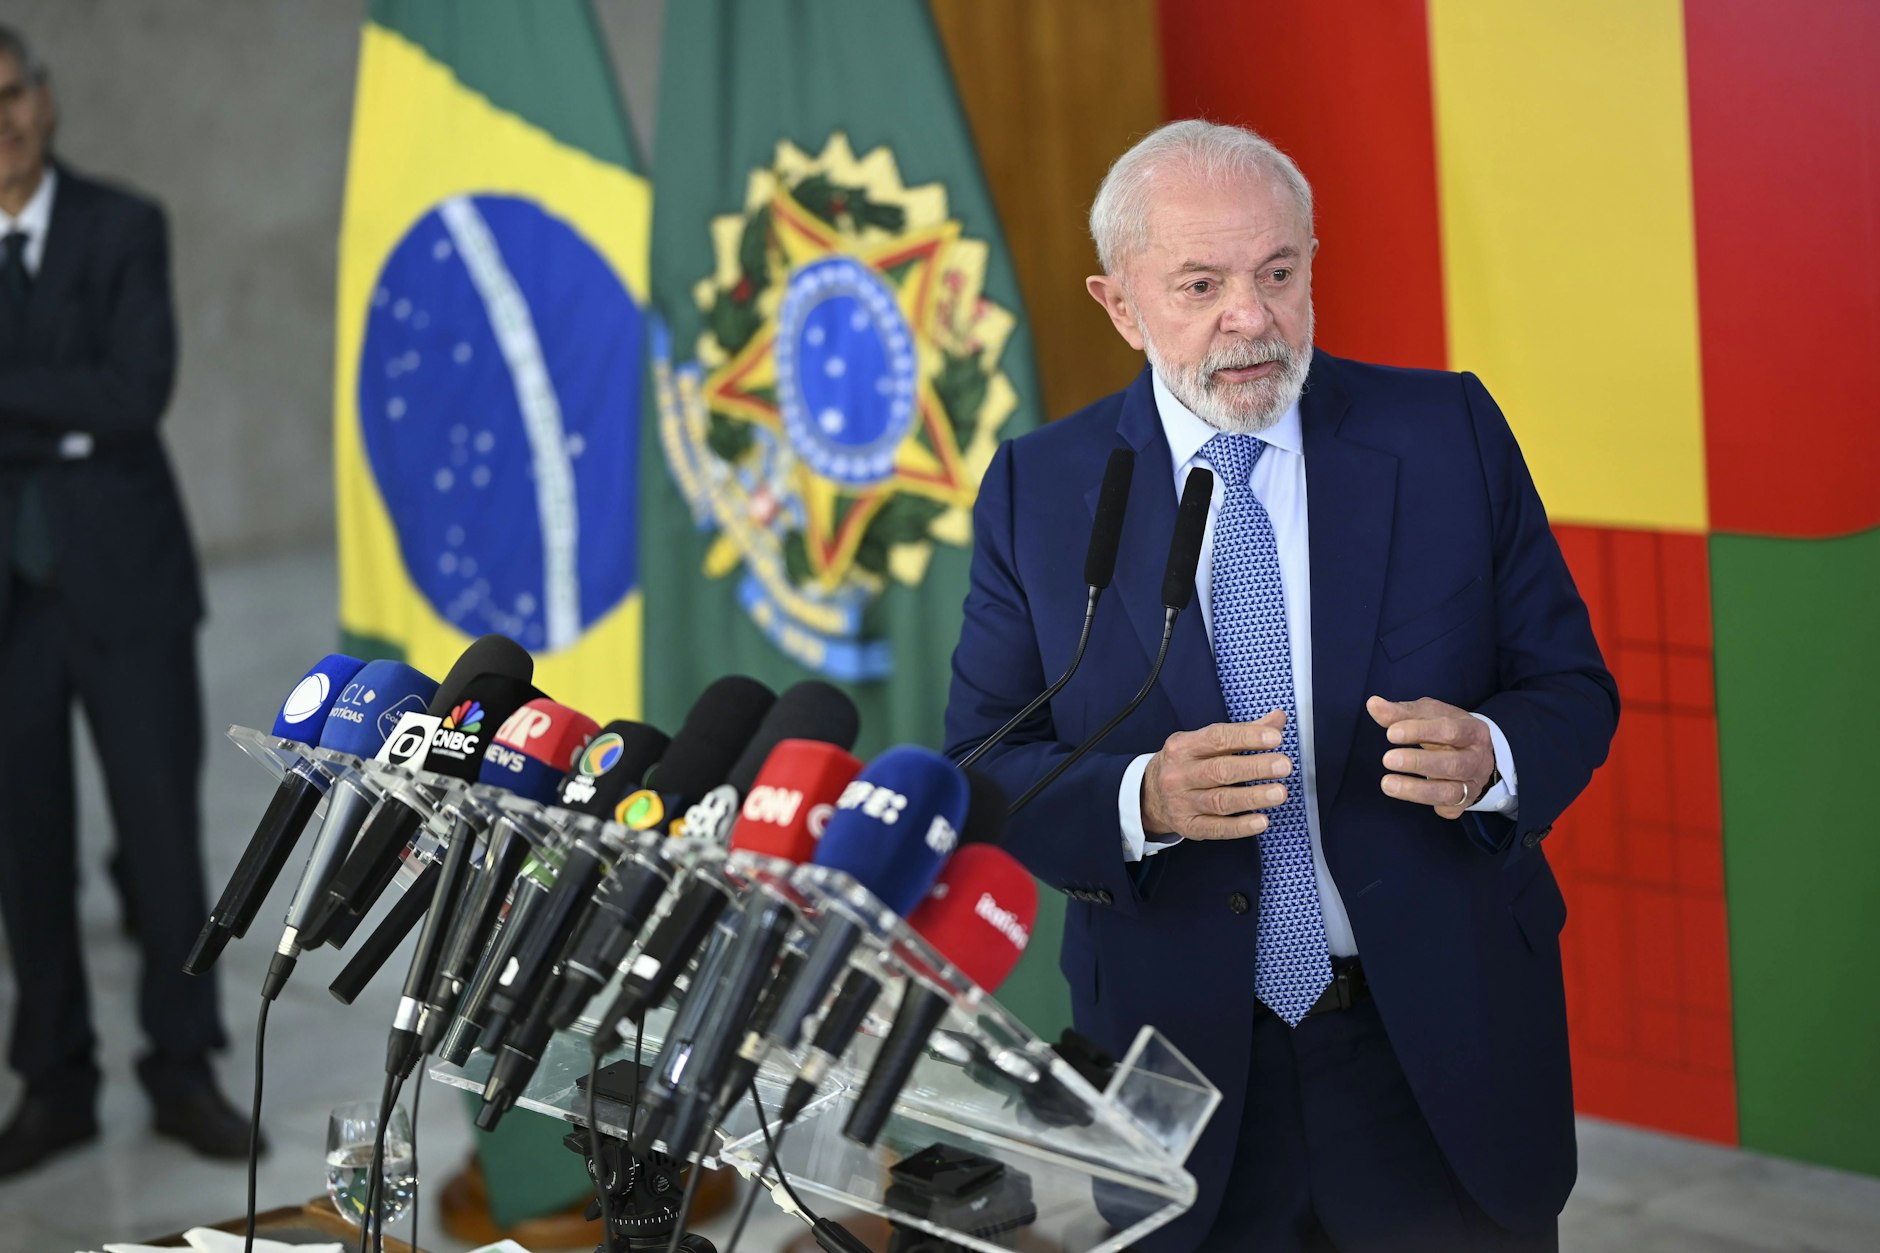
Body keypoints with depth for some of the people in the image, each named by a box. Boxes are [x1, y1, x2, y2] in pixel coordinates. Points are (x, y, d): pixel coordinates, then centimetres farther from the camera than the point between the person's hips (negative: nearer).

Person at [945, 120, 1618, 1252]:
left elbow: (1572, 689, 1)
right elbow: (985, 766, -3)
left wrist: (1487, 757, -22)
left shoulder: (1448, 434, -2)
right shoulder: (1037, 490, -2)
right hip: (1184, 1057, 0)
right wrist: (1143, 800, -23)